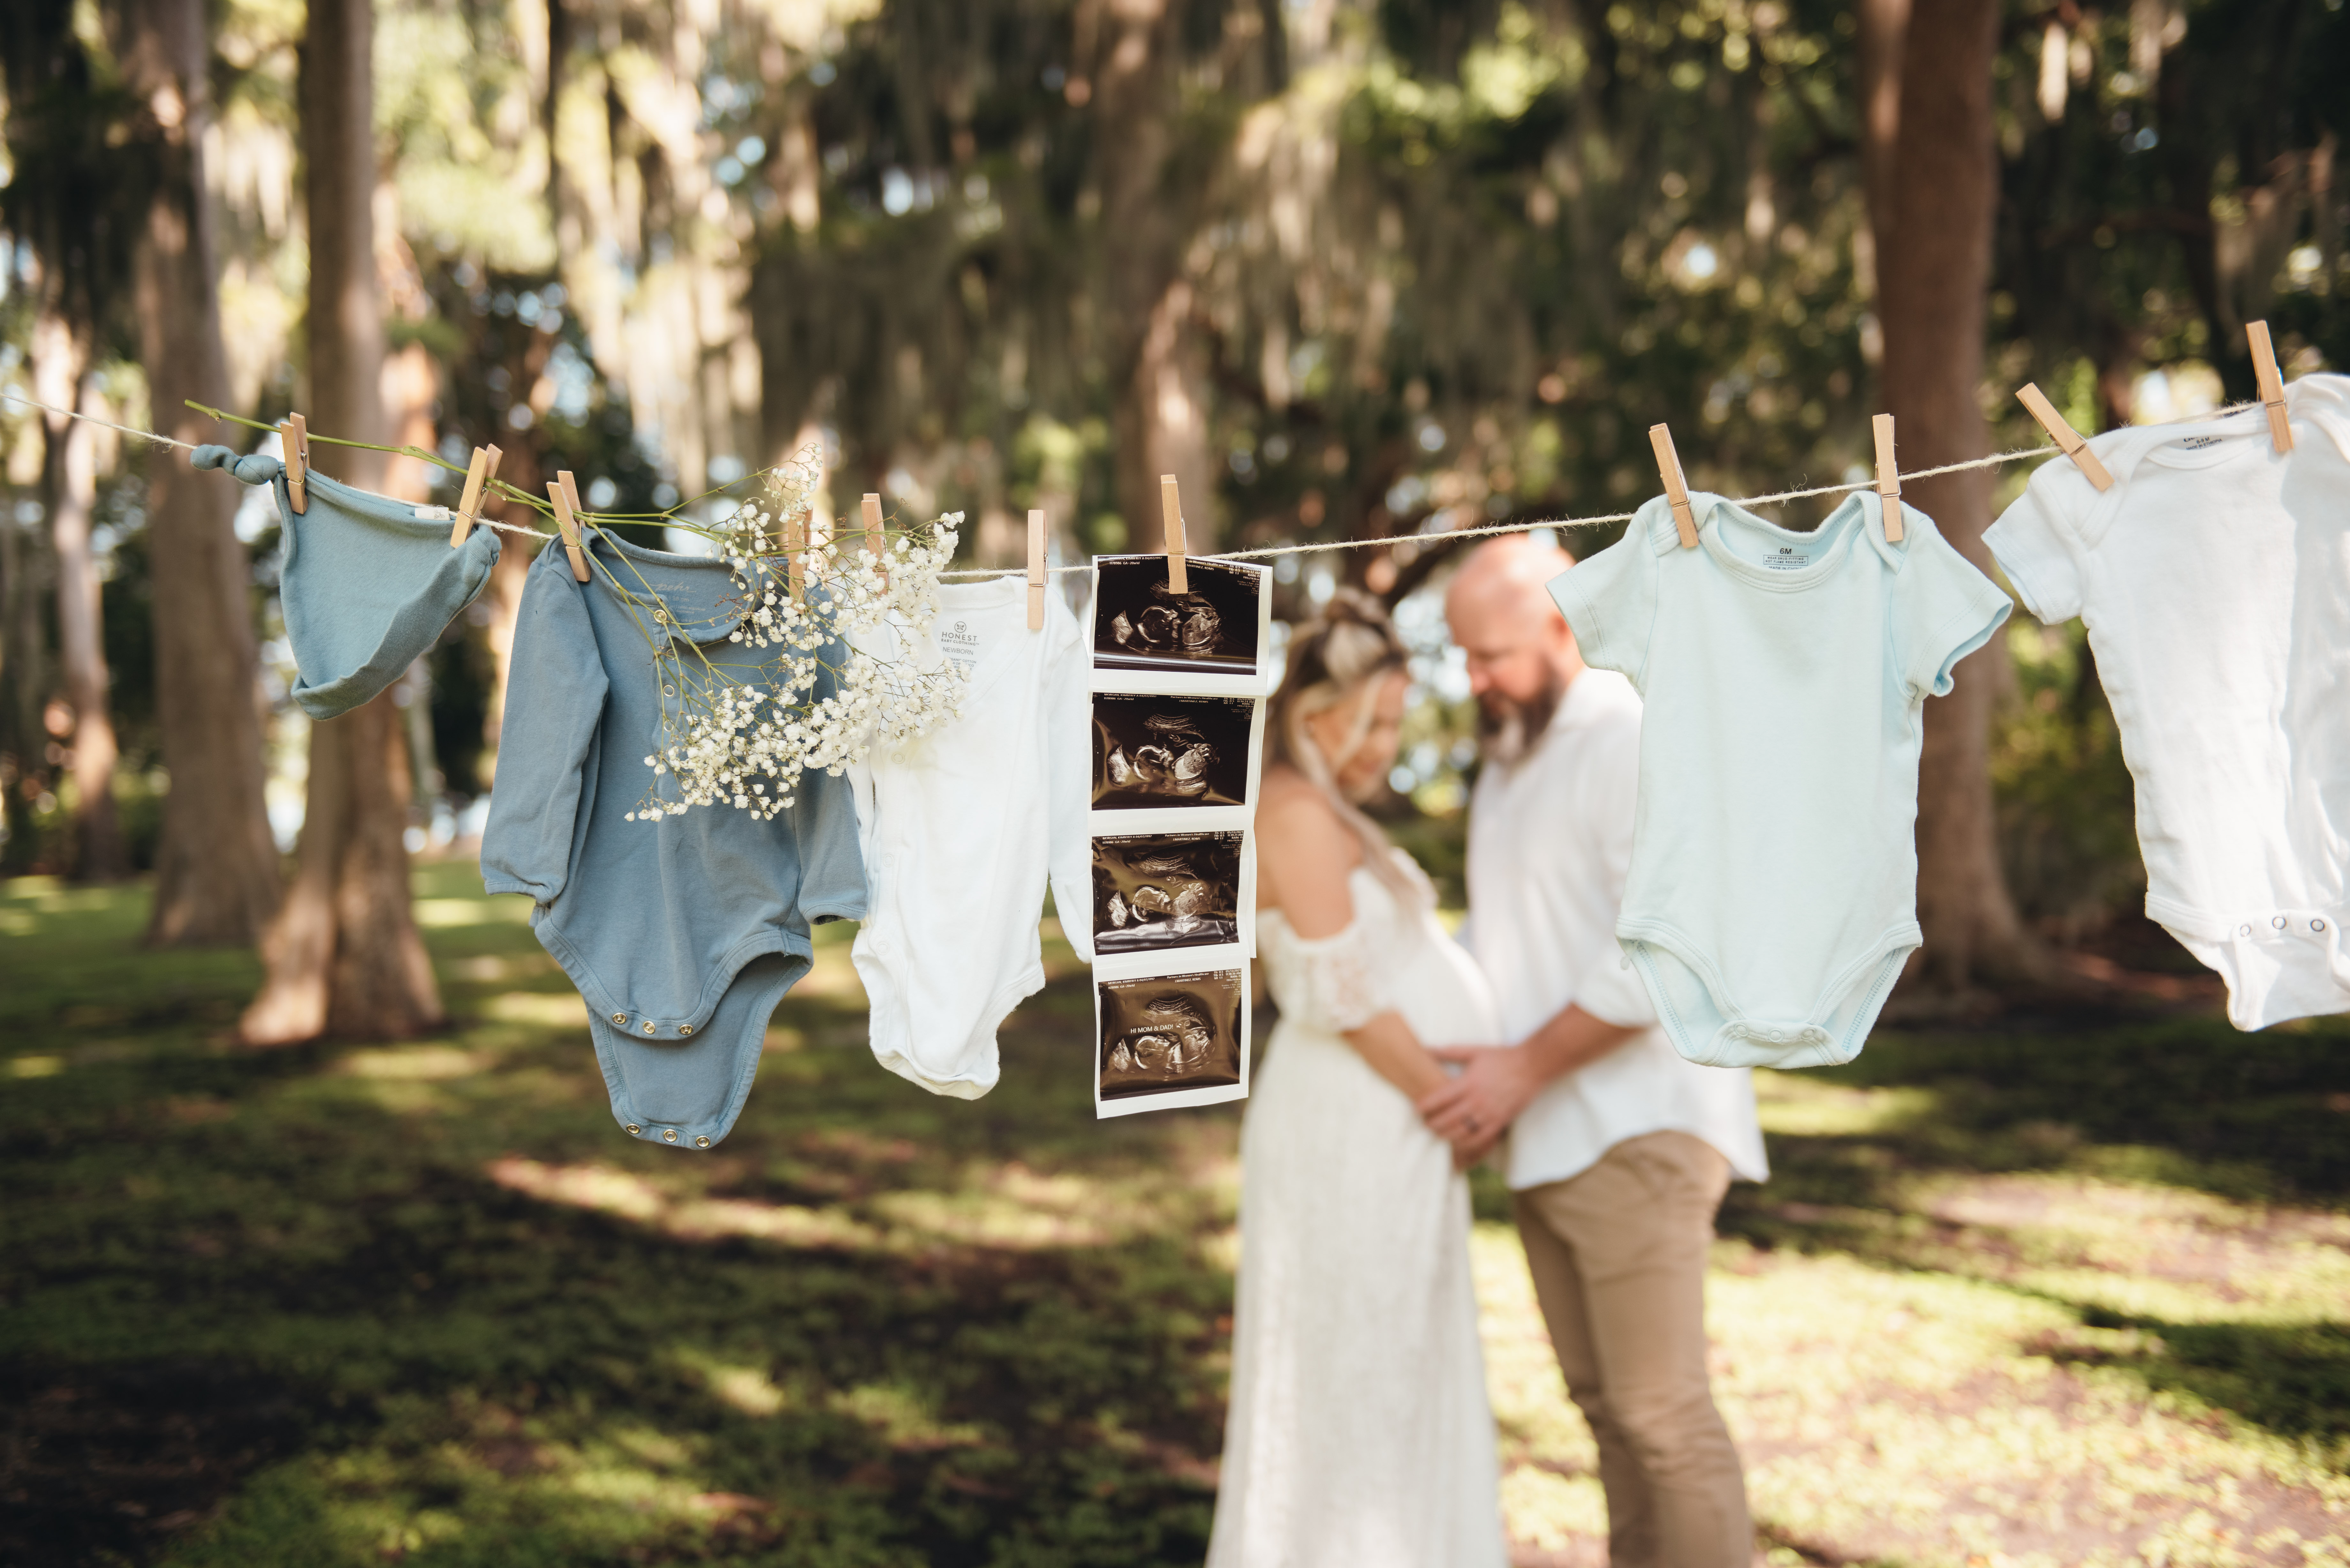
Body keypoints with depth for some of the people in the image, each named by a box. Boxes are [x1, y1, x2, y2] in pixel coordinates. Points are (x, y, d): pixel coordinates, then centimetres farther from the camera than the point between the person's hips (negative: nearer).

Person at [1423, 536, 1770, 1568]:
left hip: (1638, 1134, -9)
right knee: (1604, 1401, 14)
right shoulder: (1509, 757, 16)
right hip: (1549, 1140, 9)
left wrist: (1522, 1069, -18)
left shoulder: (1634, 743, -14)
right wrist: (1455, 1050, 6)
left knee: (1661, 1412, -8)